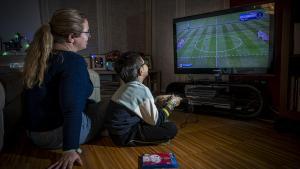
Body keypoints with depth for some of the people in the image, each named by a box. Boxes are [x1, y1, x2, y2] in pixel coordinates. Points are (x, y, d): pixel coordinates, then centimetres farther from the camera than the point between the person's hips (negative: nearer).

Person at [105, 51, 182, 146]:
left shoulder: (126, 87, 6)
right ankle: (133, 141, -7)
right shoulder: (142, 90, -21)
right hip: (125, 135, -9)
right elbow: (155, 120, -15)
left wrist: (158, 100, 16)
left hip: (118, 131, 9)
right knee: (172, 128, -12)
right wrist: (171, 104, -2)